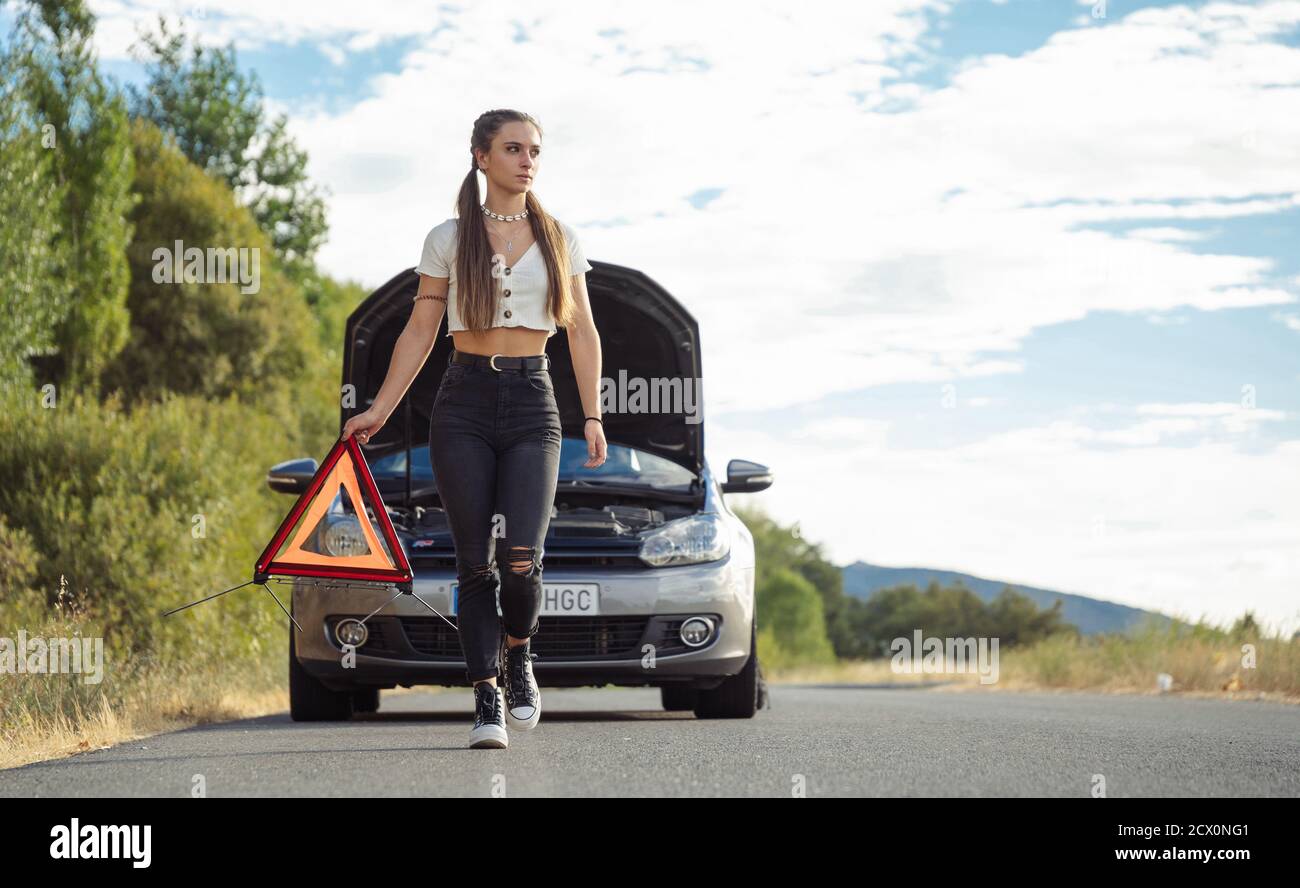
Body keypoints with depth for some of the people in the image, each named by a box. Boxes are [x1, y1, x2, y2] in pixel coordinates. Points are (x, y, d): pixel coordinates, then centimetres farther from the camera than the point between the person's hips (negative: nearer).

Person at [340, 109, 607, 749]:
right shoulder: (448, 239, 6)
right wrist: (380, 410, 4)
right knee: (476, 563, -5)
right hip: (464, 403, 0)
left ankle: (518, 653, 13)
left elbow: (582, 333, 11)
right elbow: (420, 331, 9)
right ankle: (487, 700, 3)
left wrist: (592, 416, 3)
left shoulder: (560, 239, 10)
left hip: (532, 406, 0)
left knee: (521, 558, -16)